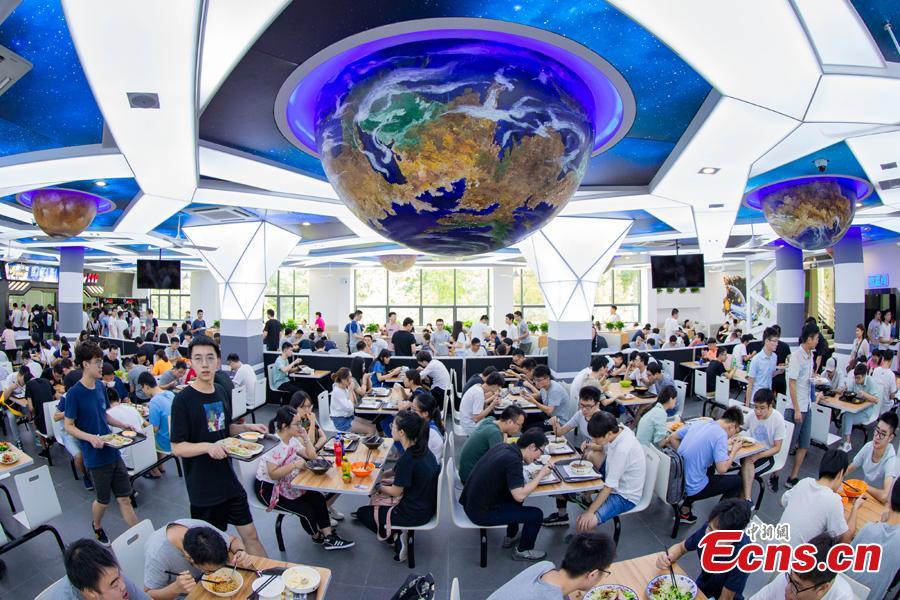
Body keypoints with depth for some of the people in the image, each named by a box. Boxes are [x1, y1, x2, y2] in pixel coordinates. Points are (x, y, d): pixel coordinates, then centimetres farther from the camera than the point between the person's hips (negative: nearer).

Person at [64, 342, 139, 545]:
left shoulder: (100, 386, 5)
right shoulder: (74, 393, -14)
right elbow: (69, 426, -11)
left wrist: (124, 425, 5)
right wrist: (91, 437, -25)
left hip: (112, 451, 5)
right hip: (96, 456, -5)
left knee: (124, 497, 8)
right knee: (103, 500, 13)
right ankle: (97, 527, 42)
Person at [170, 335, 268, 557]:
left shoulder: (220, 392, 4)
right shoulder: (183, 400, -15)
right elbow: (177, 447, -15)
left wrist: (247, 428, 0)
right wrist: (208, 446, -31)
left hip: (229, 480, 5)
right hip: (203, 488, -5)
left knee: (250, 534, 13)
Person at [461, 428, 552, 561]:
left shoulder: (502, 446, 0)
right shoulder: (513, 460, -24)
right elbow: (520, 495, -27)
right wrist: (541, 474, -15)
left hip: (471, 502, 9)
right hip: (481, 513, -9)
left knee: (516, 495, 26)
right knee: (536, 514, -1)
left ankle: (511, 537, 40)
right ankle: (522, 551, 22)